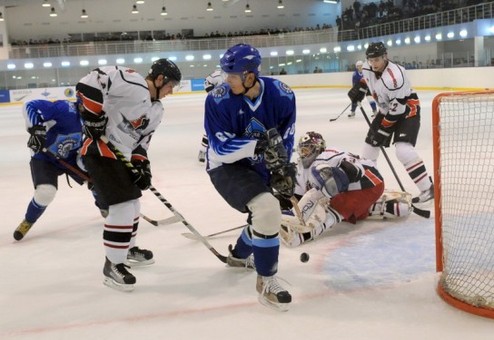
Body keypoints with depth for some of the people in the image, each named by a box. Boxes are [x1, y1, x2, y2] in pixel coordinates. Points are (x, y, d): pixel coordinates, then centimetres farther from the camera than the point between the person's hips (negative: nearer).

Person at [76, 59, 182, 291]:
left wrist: (141, 164, 3)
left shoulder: (156, 111, 11)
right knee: (123, 207, -13)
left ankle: (127, 248, 43)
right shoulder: (132, 82, -18)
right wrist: (93, 117, -24)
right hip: (99, 152, -10)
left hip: (120, 157, 10)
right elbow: (88, 83, -24)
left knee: (132, 203, 22)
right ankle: (112, 265, -1)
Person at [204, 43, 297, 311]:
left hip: (259, 166, 6)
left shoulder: (282, 95, -16)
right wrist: (259, 145, -39)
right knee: (267, 210, -27)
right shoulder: (218, 100, -25)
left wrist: (282, 168, -12)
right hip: (226, 167, -6)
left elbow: (286, 136, -2)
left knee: (266, 215, 23)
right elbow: (222, 149, -26)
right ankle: (266, 281, -10)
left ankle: (239, 255, 54)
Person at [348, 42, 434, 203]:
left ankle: (427, 189, -19)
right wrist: (359, 89, 9)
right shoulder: (367, 68, -10)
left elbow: (398, 108, -29)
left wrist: (382, 130, -23)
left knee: (403, 150, -24)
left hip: (407, 110, -8)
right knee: (371, 142, 13)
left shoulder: (394, 77, -34)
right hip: (387, 109, 9)